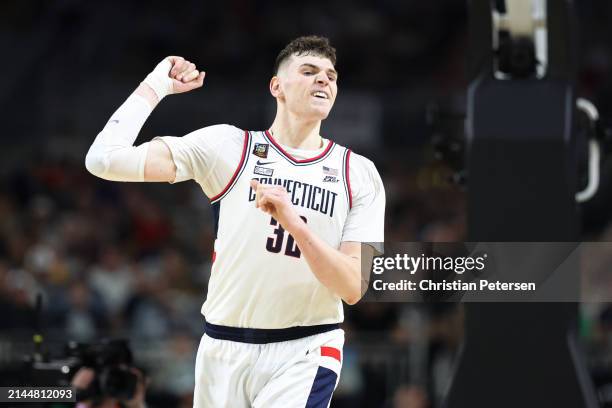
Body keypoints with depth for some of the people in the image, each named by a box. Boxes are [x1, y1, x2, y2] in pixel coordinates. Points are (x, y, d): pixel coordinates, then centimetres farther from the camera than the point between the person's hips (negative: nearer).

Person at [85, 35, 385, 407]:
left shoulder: (359, 174, 2)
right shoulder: (229, 146, 0)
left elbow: (353, 288, -8)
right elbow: (106, 159, -7)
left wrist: (294, 222, -20)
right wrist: (156, 85, 0)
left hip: (305, 351, -1)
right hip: (225, 349, 1)